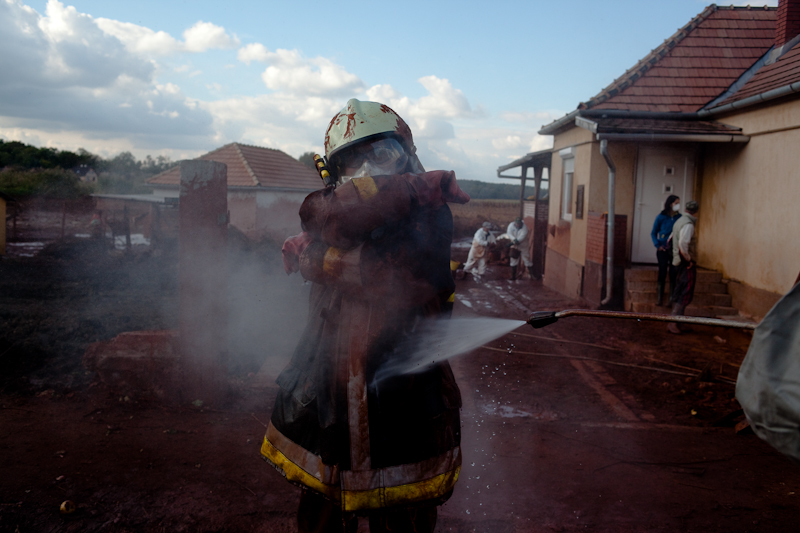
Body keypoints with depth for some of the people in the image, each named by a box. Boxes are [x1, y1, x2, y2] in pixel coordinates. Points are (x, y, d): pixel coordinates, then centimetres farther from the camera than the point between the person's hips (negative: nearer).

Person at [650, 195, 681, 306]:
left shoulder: (680, 218, 3)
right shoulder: (661, 217, -1)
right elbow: (653, 233, 5)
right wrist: (658, 245, -7)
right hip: (663, 250, -1)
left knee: (673, 274, 0)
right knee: (662, 273, 0)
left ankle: (672, 298, 6)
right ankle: (660, 298, 6)